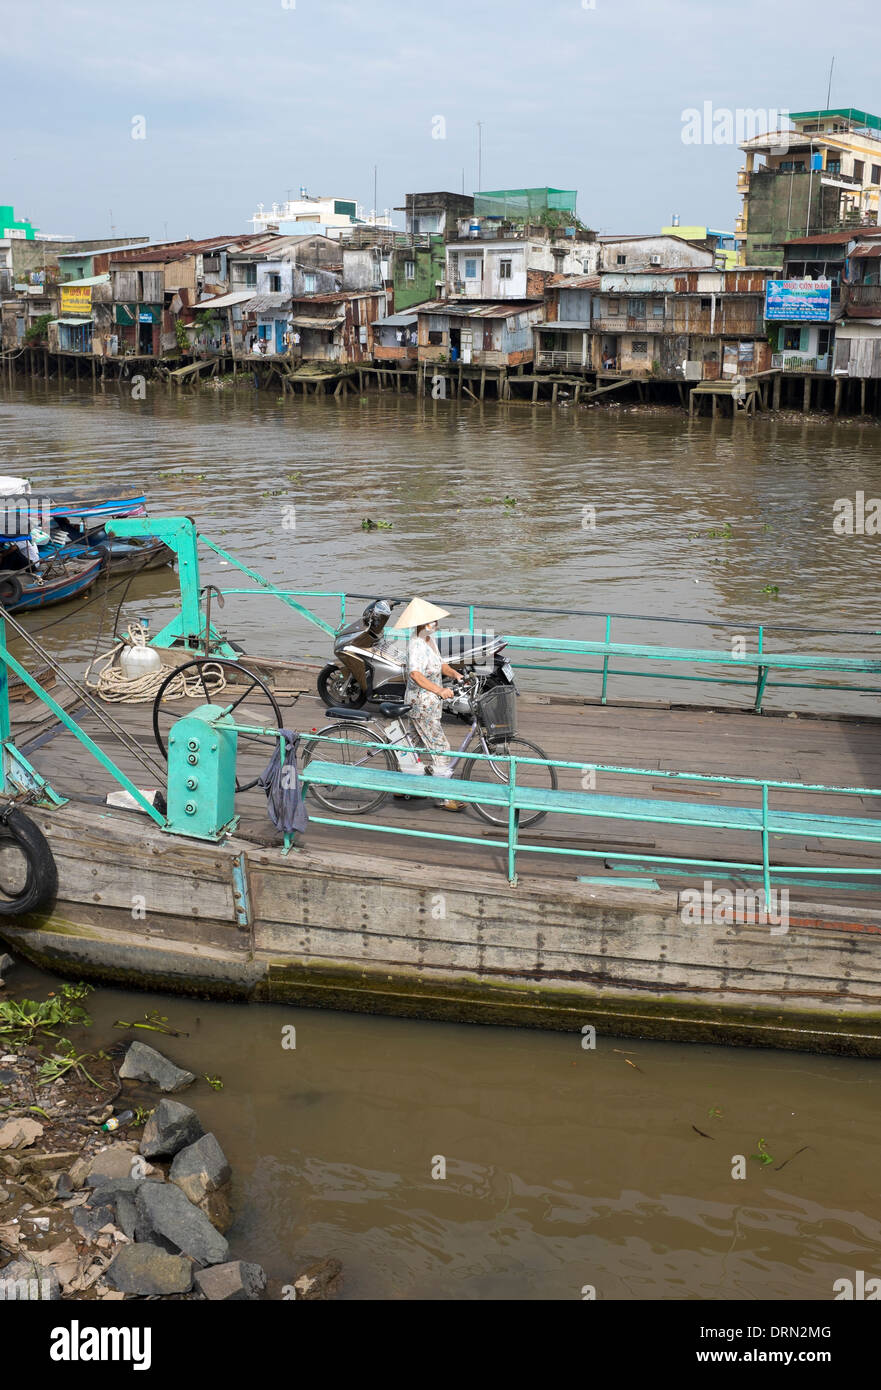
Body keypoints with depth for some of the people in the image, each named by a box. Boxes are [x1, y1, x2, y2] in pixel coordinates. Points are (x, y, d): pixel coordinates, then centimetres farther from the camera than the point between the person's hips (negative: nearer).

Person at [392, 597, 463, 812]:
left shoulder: (429, 640, 9)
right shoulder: (417, 645, -22)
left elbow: (440, 664, 15)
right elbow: (415, 674, -33)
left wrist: (455, 674, -3)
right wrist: (440, 690, -36)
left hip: (430, 703, 10)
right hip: (422, 704, -10)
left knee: (418, 747, 20)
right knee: (441, 750, -7)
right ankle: (447, 798, -3)